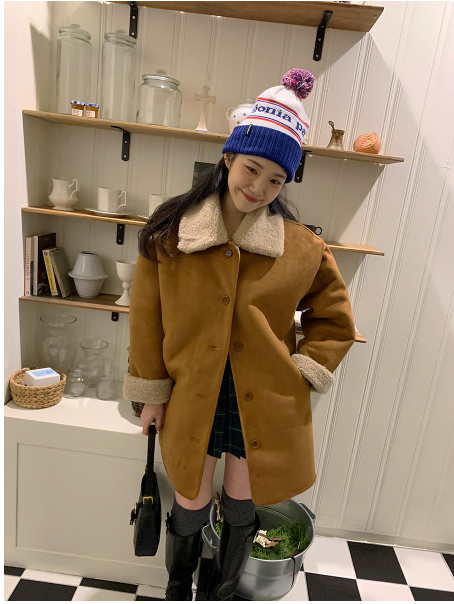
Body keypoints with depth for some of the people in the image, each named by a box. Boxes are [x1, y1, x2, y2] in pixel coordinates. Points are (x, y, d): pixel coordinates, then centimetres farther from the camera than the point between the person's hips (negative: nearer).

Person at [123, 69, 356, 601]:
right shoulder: (170, 232, -8)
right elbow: (147, 315, -2)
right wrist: (152, 391, 1)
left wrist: (301, 372, -5)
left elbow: (334, 318, 6)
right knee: (191, 504, 16)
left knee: (241, 505, 19)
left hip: (265, 400, 1)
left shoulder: (301, 246, -6)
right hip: (192, 395, 0)